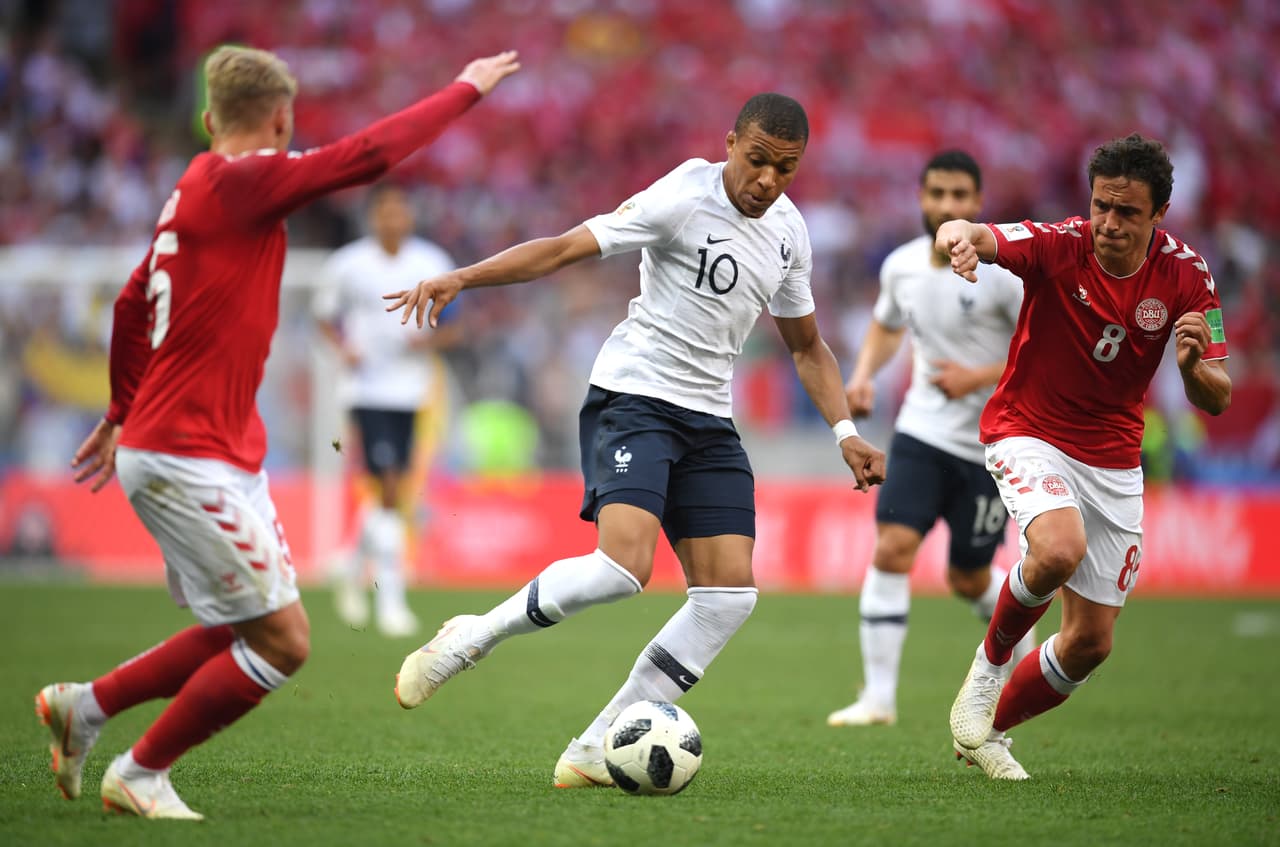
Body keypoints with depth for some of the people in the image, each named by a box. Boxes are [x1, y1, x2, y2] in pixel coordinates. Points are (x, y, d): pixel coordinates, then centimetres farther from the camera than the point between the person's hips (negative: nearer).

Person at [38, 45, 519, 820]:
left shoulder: (195, 190, 13)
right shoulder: (241, 183, -15)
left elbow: (132, 305, 24)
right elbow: (371, 154, -18)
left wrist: (125, 413, 36)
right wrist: (467, 89, -6)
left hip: (222, 456, 10)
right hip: (187, 459, -10)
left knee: (247, 633, 14)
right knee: (282, 641, -6)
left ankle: (85, 706, 22)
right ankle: (140, 776, 6)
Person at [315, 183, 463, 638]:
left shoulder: (434, 264, 3)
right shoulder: (348, 265, -3)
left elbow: (454, 328, 7)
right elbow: (326, 314, 10)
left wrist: (433, 340, -14)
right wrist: (345, 347, -9)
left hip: (412, 390, 4)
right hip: (369, 389, -4)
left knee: (392, 489, 10)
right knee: (389, 488, -13)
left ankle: (353, 566, 36)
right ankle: (390, 599, -8)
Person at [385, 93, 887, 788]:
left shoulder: (788, 229, 10)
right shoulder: (685, 198, -12)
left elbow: (806, 346, 24)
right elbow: (568, 247, -17)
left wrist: (845, 433, 13)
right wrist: (461, 278, -29)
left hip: (709, 419, 7)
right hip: (633, 398, -7)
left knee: (730, 594, -5)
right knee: (623, 566, -27)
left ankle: (595, 753, 0)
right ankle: (469, 640, -4)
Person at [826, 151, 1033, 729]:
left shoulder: (1002, 272, -14)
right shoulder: (901, 266, 1)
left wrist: (979, 378, -19)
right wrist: (863, 376, 5)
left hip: (992, 444, -3)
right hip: (922, 431, 3)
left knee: (968, 579, 7)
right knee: (892, 547, -16)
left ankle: (1021, 644, 41)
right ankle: (879, 697, -13)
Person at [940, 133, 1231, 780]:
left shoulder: (1185, 276, -10)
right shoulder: (1058, 245, -18)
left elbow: (1216, 401, -8)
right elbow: (972, 236, -37)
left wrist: (1193, 366, -32)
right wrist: (959, 235, -62)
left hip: (1114, 460, 4)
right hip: (1028, 435, -4)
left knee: (1090, 643, 4)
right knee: (1059, 550, -35)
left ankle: (991, 731, 31)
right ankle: (991, 661, -5)